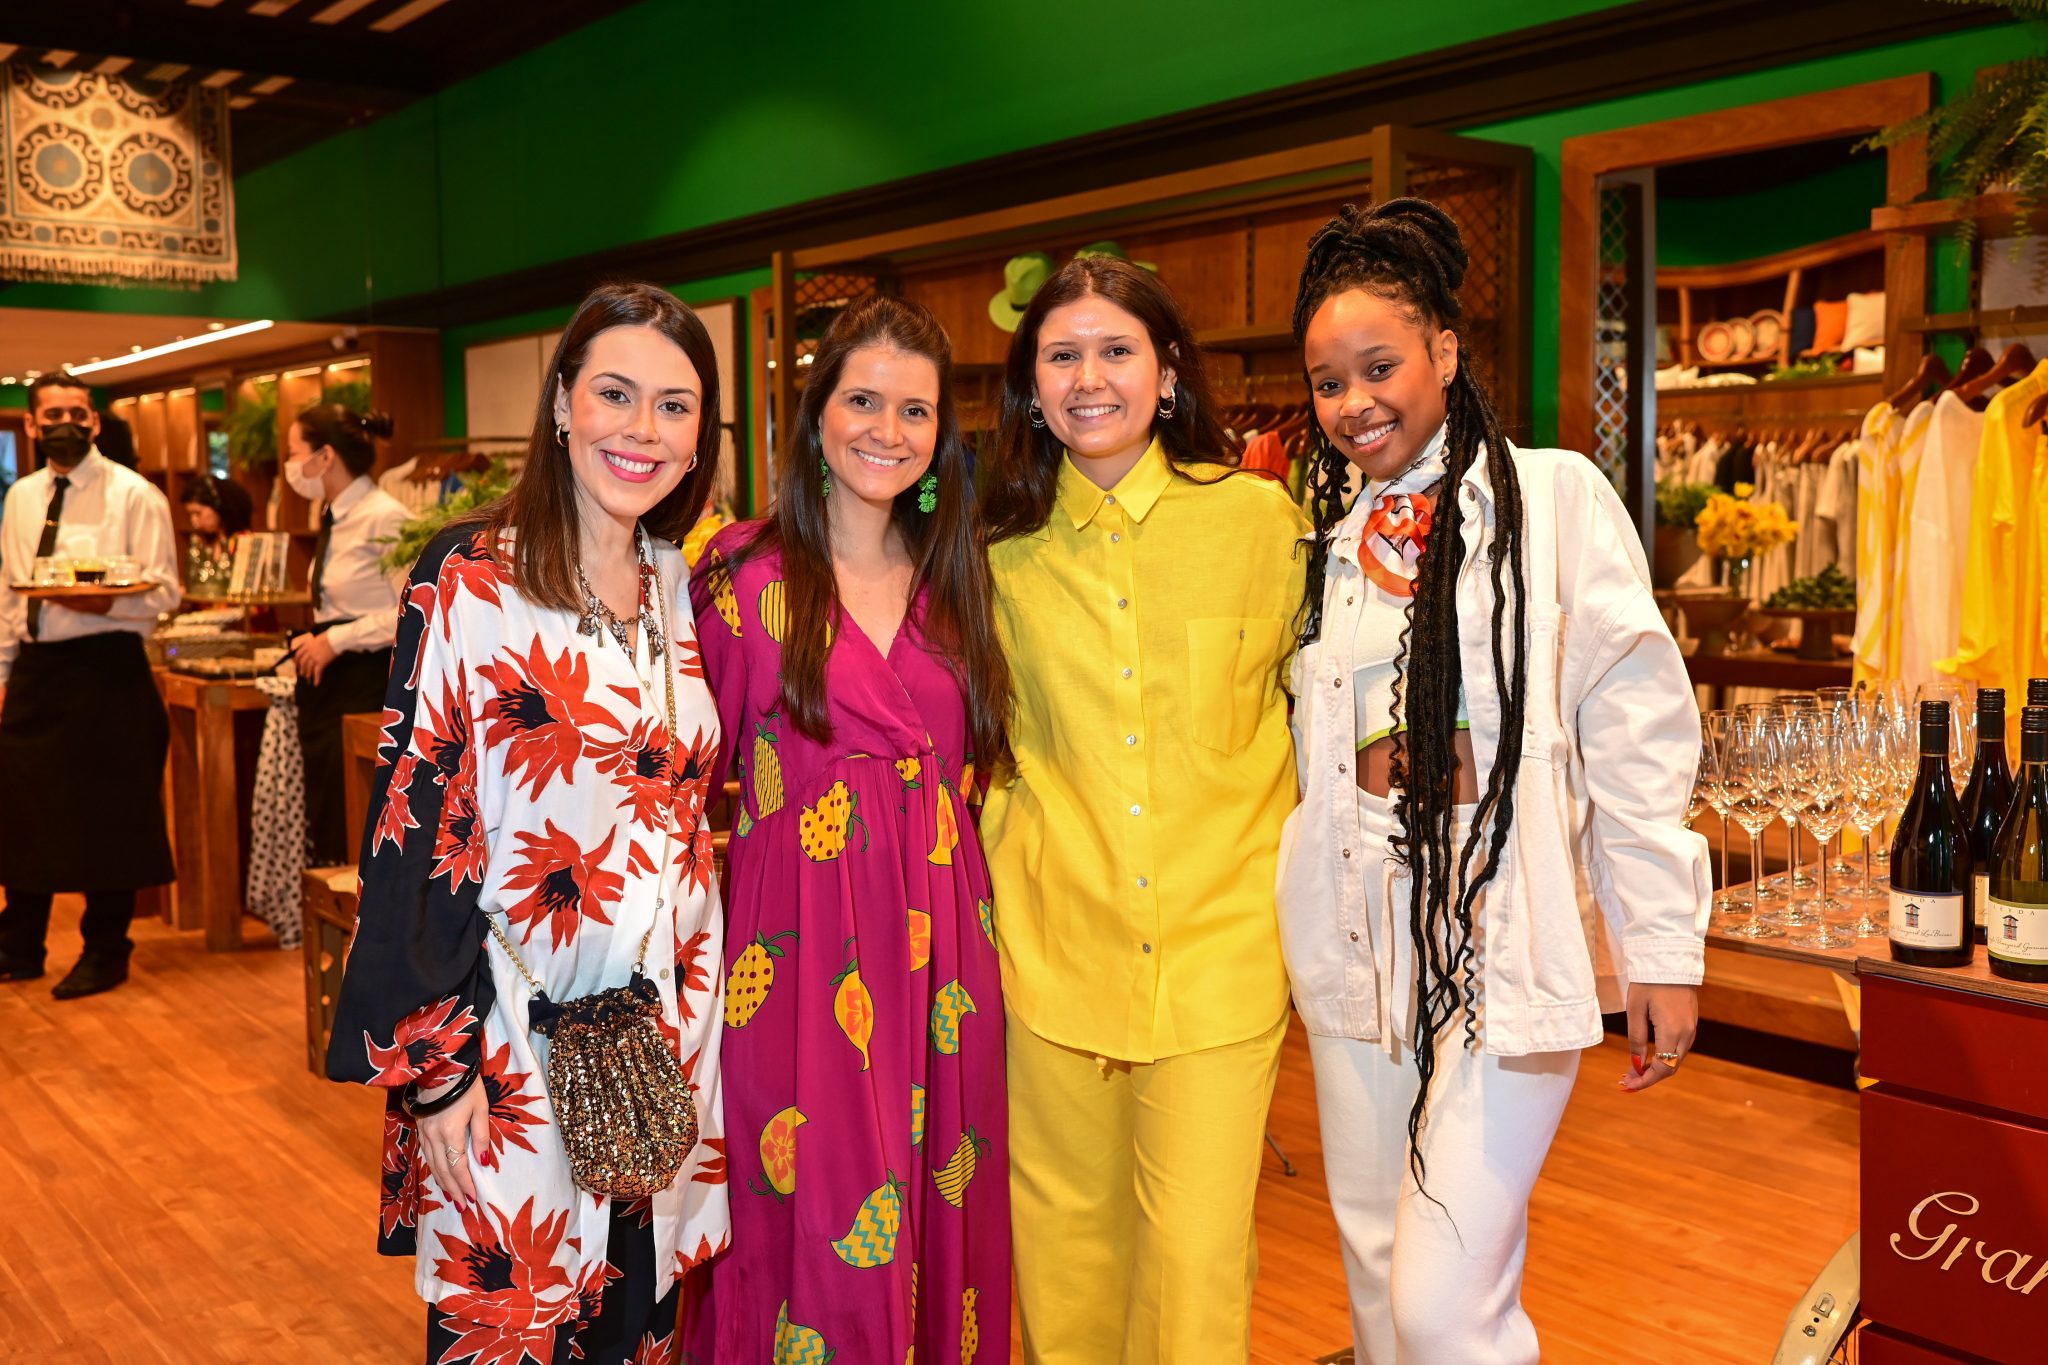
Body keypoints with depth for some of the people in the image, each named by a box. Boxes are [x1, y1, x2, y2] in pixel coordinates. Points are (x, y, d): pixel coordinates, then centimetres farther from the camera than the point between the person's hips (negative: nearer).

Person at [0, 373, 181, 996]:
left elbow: (164, 592, -9)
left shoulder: (133, 495, -6)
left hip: (105, 666, -6)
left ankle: (104, 954, 16)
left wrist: (106, 602, -27)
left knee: (106, 816, 1)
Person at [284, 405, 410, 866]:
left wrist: (337, 641, -15)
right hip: (330, 684, 10)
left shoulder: (384, 519, -14)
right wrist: (315, 641, 5)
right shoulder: (334, 520, 14)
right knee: (325, 831, 13)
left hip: (367, 687, -9)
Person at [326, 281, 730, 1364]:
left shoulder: (683, 587, 6)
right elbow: (415, 820, -12)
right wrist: (432, 1065, -13)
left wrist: (695, 1009, 12)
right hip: (512, 1038, -5)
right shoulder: (469, 578, -10)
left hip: (667, 1029, 5)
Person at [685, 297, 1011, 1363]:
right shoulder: (743, 573, -2)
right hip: (799, 946, -4)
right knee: (808, 1232, 2)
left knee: (939, 1224, 12)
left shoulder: (956, 579, 10)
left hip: (937, 950, 4)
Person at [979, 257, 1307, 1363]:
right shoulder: (1002, 547, 3)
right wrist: (1006, 866, 8)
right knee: (1066, 1232, 13)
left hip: (1219, 942, -2)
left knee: (1196, 1253, -2)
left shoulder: (1258, 518, -2)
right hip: (1057, 942, 2)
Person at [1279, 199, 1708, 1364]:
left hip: (1502, 945, -5)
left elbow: (1638, 732, -6)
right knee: (1379, 1267, 16)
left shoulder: (1555, 497, -4)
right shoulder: (1323, 533, 11)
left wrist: (1663, 949, -8)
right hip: (1358, 948, 5)